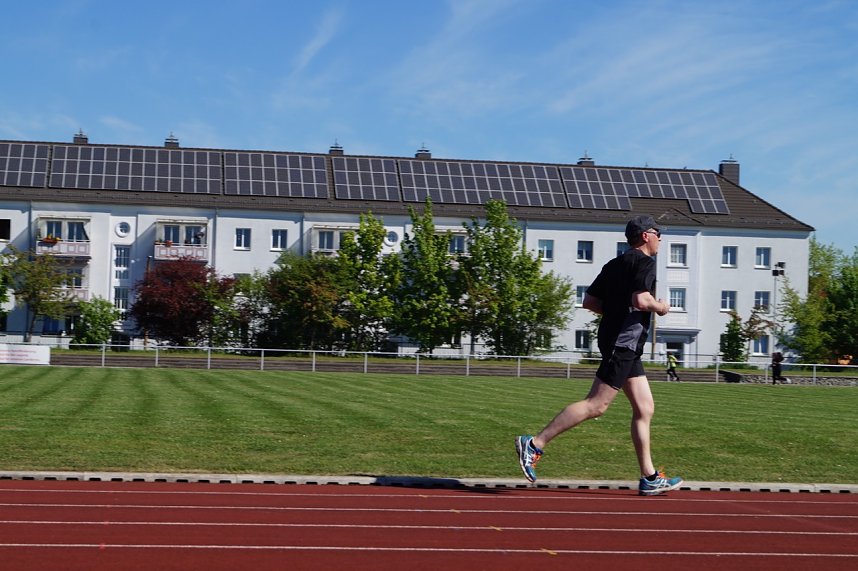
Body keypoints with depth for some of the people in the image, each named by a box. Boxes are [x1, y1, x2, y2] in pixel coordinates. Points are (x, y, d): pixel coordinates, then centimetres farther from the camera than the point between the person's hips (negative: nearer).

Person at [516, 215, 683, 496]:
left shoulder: (614, 264, 18)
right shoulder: (644, 261, -8)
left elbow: (589, 301, 15)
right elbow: (641, 300, -22)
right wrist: (660, 307, -4)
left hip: (625, 346, 10)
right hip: (624, 343, -10)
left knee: (644, 409, 10)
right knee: (596, 405, -11)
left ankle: (650, 478, 10)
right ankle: (535, 444, -12)